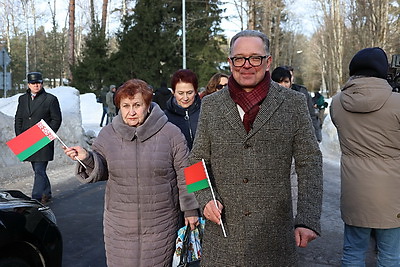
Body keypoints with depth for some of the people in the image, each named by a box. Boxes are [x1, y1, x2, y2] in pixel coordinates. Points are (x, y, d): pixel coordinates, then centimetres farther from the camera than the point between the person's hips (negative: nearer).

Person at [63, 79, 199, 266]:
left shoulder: (170, 133, -5)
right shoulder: (108, 134, 2)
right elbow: (101, 172, 8)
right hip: (119, 223, 2)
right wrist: (87, 158, -13)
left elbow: (185, 175, -1)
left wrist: (190, 210, 2)